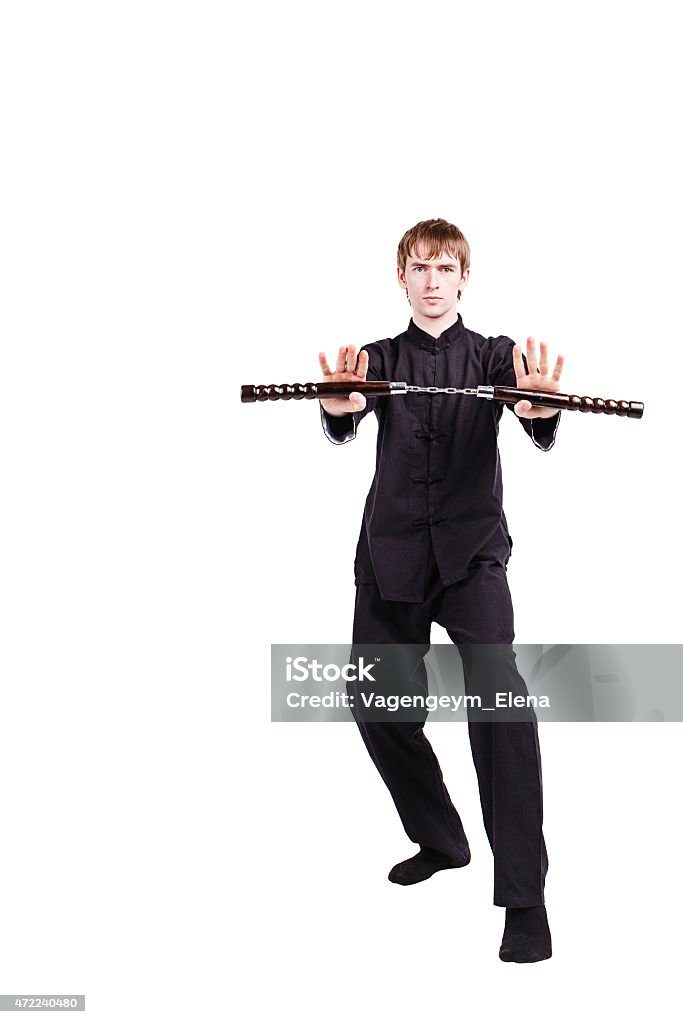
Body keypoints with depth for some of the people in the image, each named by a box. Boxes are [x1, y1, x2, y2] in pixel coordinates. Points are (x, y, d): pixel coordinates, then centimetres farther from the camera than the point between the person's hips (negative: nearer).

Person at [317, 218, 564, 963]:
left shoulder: (493, 356, 6)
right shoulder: (378, 358, 9)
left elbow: (539, 431, -14)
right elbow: (347, 423, -12)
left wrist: (538, 410, -39)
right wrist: (339, 408, -38)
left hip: (470, 548, -3)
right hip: (392, 551, 3)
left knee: (498, 691, -23)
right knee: (380, 707, 6)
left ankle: (524, 895, -17)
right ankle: (441, 841, 32)